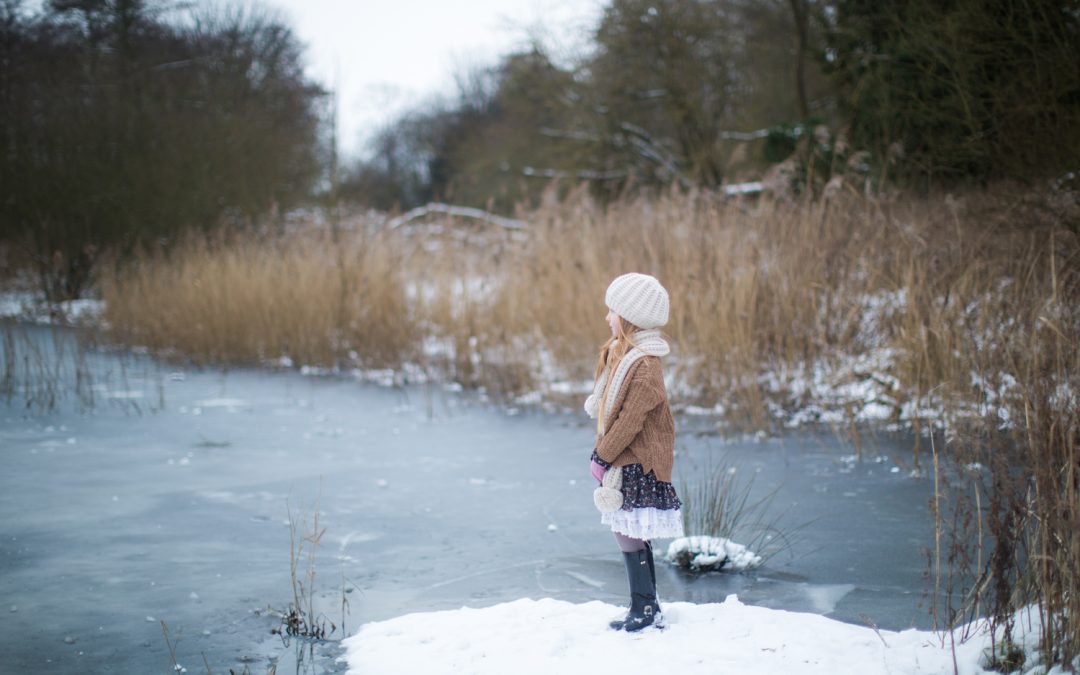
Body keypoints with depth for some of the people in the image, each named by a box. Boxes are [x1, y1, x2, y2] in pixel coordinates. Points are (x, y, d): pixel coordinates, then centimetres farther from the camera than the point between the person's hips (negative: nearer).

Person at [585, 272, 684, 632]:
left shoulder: (645, 366, -20)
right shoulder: (621, 351, 9)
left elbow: (630, 422, -21)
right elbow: (606, 407, 14)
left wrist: (602, 457, -15)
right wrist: (601, 453, 6)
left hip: (637, 464, -9)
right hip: (624, 462, 9)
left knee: (630, 535, -5)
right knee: (633, 535, 14)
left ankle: (644, 611, 4)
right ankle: (648, 607, 23)